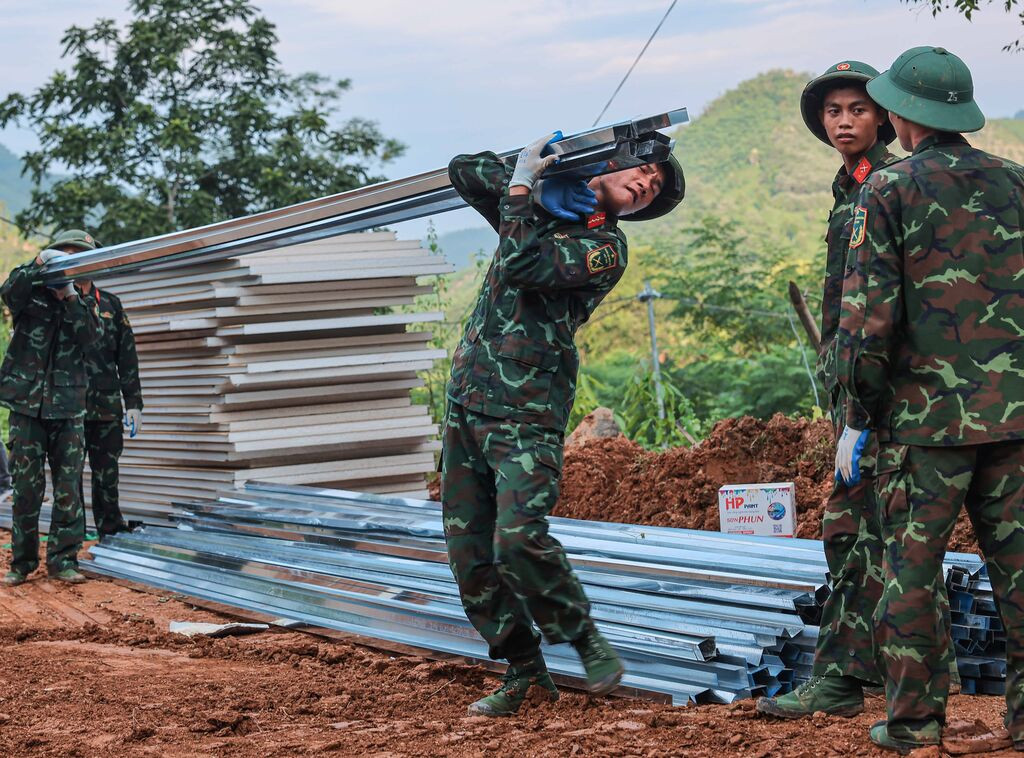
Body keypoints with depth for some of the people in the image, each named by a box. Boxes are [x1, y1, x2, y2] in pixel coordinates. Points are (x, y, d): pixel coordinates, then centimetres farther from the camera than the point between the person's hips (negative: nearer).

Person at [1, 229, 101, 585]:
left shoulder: (84, 303, 10)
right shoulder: (33, 291, 5)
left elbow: (90, 336, -9)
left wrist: (70, 295, -18)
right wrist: (39, 263, -27)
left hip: (67, 408, 2)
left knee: (68, 488, -1)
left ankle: (62, 559, 6)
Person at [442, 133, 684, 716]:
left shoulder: (605, 246, -4)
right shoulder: (538, 207, 16)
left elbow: (522, 268, -17)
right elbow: (463, 171, 21)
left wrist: (520, 189, -8)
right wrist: (529, 166, 7)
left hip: (527, 410, -6)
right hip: (467, 396, 7)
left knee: (518, 537, -21)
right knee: (468, 547, 4)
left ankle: (586, 638, 2)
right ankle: (524, 670, 13)